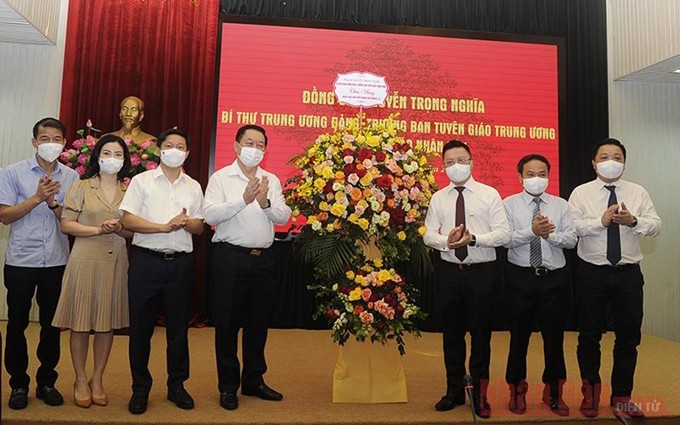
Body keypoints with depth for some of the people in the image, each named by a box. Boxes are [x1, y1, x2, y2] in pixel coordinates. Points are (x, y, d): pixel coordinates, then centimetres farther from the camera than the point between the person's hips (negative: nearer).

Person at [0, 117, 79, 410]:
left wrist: (53, 203, -16)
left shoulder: (71, 177, 3)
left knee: (52, 325, 10)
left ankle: (46, 382, 25)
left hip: (57, 262, 2)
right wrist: (37, 198, -17)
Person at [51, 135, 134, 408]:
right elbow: (66, 224, -3)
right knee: (81, 323, 4)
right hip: (85, 260, -2)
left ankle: (97, 380, 23)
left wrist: (119, 228, -13)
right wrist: (98, 229, -15)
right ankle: (80, 381, 21)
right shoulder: (81, 187, 2)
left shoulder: (129, 189, 9)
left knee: (108, 323, 8)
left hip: (116, 262, 3)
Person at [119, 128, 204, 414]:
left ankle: (176, 385, 24)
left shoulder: (193, 186, 11)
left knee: (178, 326, 10)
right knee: (140, 326, 6)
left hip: (180, 263, 2)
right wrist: (165, 226, -17)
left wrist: (186, 222, -13)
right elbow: (128, 220, -6)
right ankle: (140, 388, 21)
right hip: (146, 261, -2)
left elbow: (199, 227, 9)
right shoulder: (141, 181, 3)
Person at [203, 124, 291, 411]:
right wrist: (243, 200, -24)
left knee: (258, 322, 13)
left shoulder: (272, 180, 10)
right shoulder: (221, 178, 0)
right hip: (231, 257, -4)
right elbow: (210, 215, -14)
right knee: (228, 322, 5)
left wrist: (265, 203, -20)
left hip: (263, 258, 4)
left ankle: (254, 380, 29)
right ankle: (228, 385, 20)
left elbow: (283, 217, -1)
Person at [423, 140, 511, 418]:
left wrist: (473, 238, -21)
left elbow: (503, 234, -8)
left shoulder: (490, 194, -1)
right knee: (451, 333, 12)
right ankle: (454, 391, 29)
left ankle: (479, 394, 25)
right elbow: (428, 234, 3)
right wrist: (445, 241, -17)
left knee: (481, 333, 7)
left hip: (481, 271, -2)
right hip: (449, 271, 3)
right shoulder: (438, 198, 7)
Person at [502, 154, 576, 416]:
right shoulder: (509, 204, 0)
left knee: (554, 336, 11)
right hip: (521, 277, -2)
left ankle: (553, 391, 31)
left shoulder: (561, 205, 6)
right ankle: (517, 390, 29)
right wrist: (532, 231, -27)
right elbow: (505, 239, -12)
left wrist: (551, 234, -21)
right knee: (519, 335, 10)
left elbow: (571, 240, -3)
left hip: (555, 278, 2)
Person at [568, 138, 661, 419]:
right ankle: (590, 392, 29)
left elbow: (656, 226, -1)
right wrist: (601, 221, -23)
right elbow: (571, 227, -12)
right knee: (589, 335, 9)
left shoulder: (638, 192, 6)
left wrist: (633, 221, -20)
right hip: (592, 273, -2)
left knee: (629, 336, 9)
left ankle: (622, 397, 27)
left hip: (628, 273, 2)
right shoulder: (581, 193, -1)